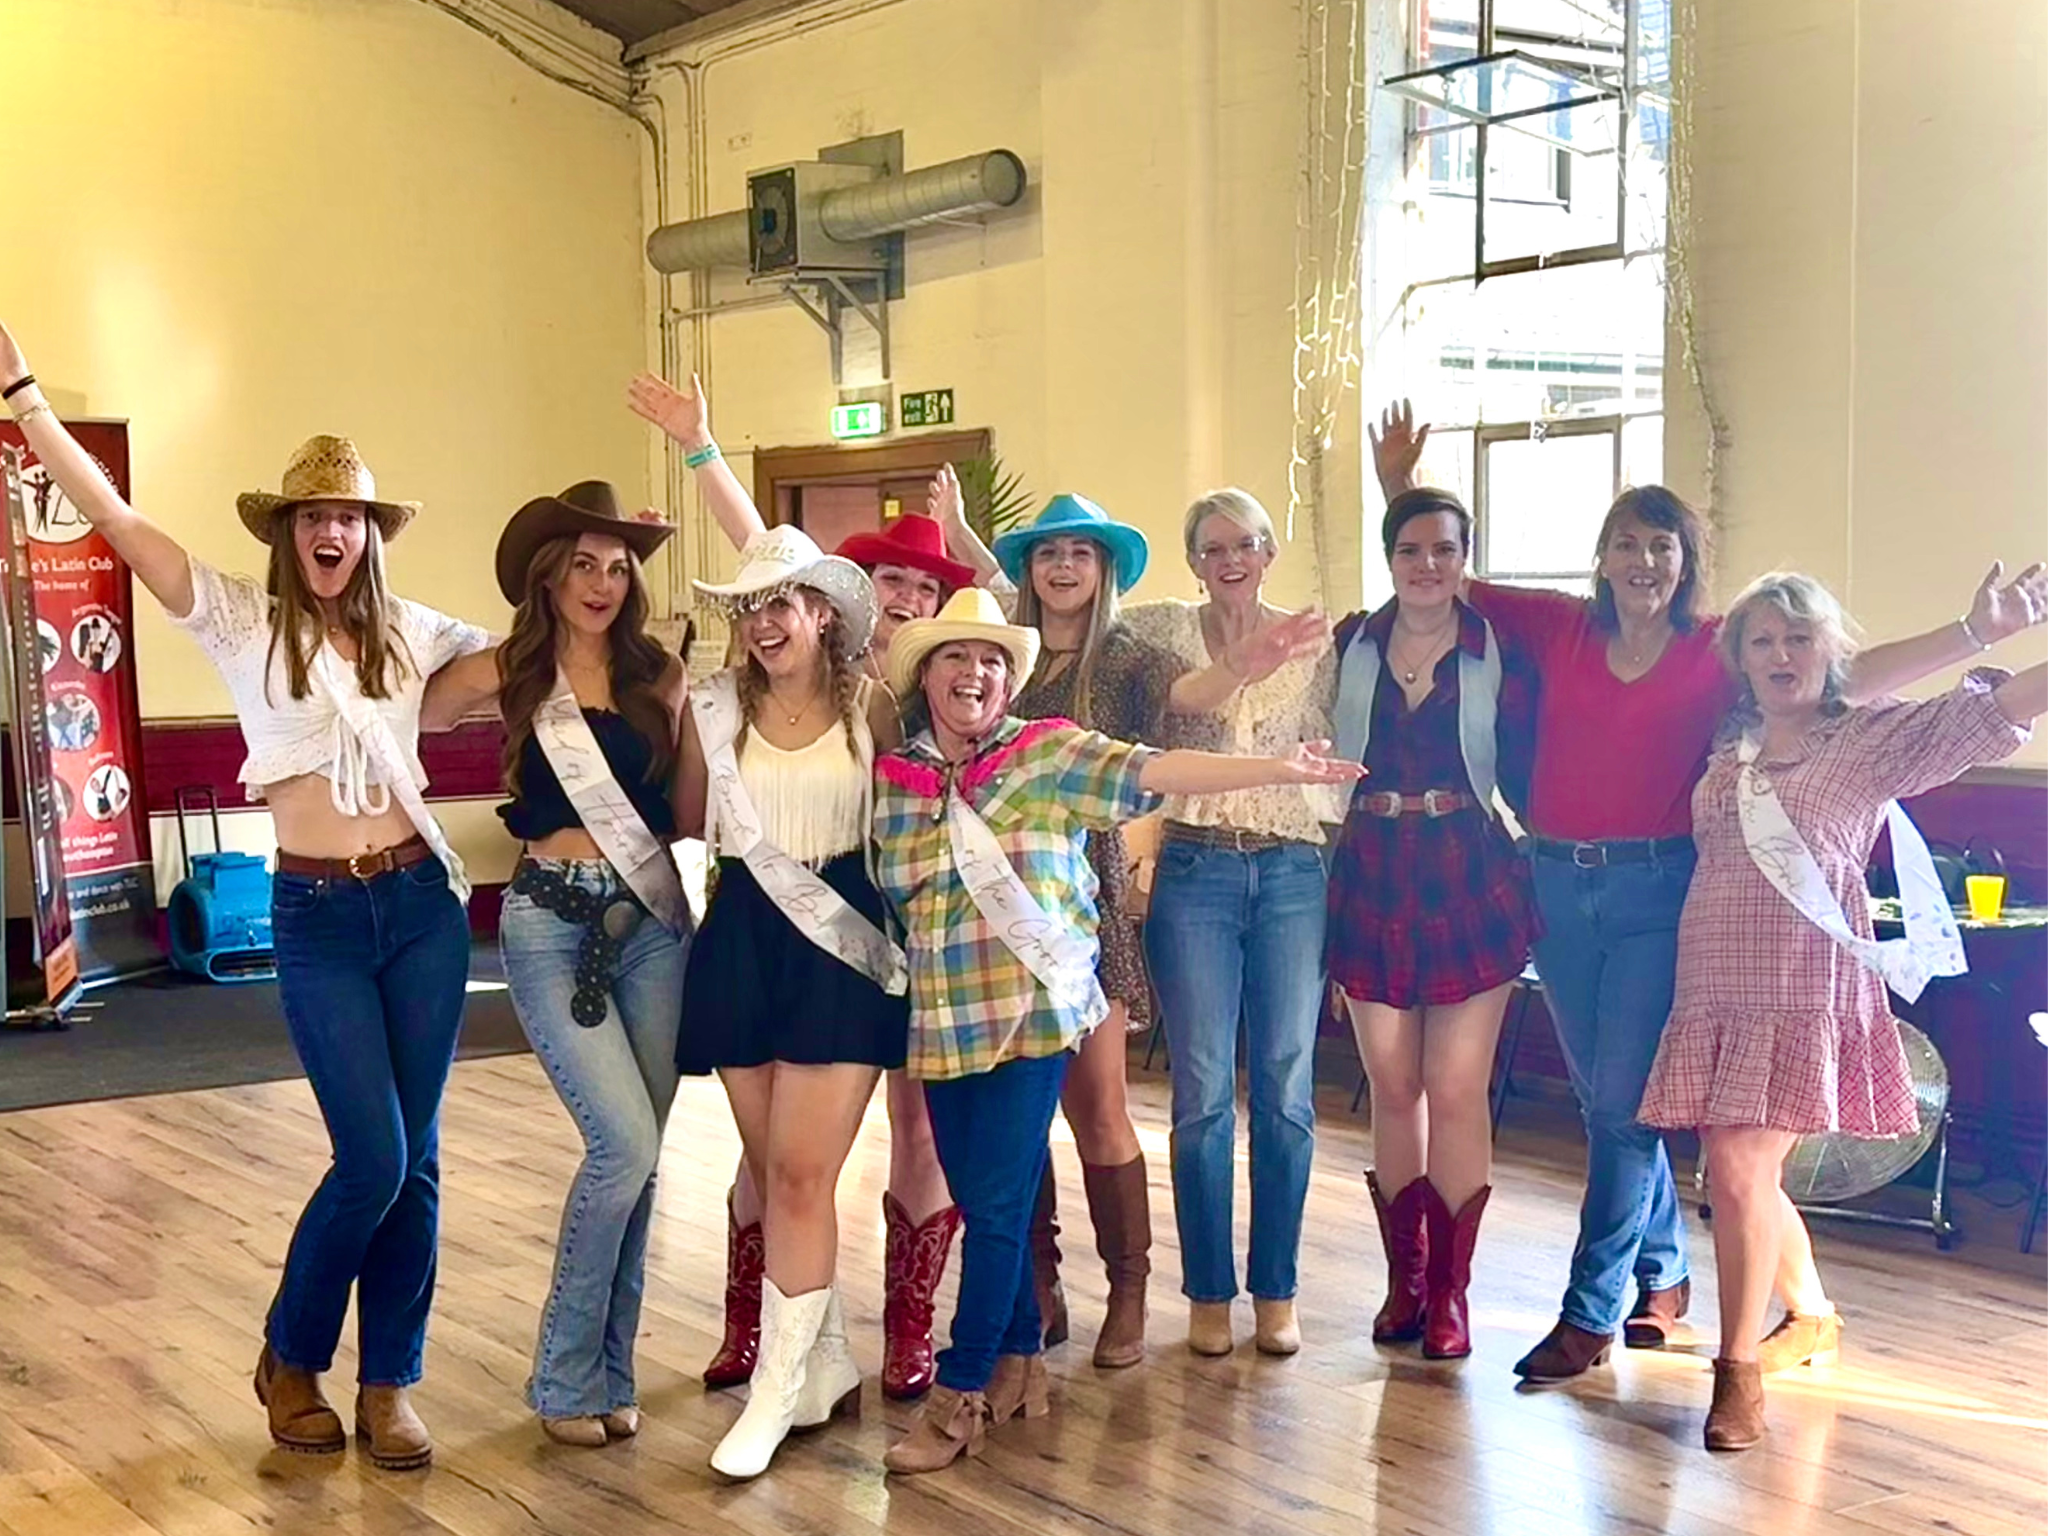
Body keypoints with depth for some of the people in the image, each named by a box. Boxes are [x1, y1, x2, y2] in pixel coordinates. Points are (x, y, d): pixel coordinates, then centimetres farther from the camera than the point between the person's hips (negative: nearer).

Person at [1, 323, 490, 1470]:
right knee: (374, 1160, -8)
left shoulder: (410, 632, 7)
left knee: (415, 1159, 5)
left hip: (423, 903, 3)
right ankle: (292, 1357, 18)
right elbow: (120, 523, -8)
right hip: (318, 917, -3)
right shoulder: (242, 623, -2)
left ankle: (391, 1383, 19)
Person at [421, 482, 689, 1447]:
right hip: (551, 920, -3)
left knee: (637, 1156, 5)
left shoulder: (660, 677, 6)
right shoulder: (506, 675, -1)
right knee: (626, 1146, -13)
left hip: (652, 917, 3)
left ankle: (611, 1369, 20)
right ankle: (564, 1377, 4)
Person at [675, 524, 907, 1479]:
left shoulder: (869, 703, -1)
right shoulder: (714, 707, 3)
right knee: (771, 1175, 9)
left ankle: (777, 1392, 2)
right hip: (744, 940, 3)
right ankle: (825, 1369, 25)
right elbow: (691, 823, 14)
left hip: (845, 937, -3)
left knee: (800, 1173, -8)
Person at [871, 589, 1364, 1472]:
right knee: (979, 1199, 11)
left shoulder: (1048, 753, -2)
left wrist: (1280, 769, -20)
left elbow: (1157, 772, -12)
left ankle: (961, 1397, 4)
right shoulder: (892, 778, 7)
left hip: (1032, 1011, -3)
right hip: (941, 1022, 3)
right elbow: (884, 889, 17)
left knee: (998, 1203, -4)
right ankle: (1018, 1362, 27)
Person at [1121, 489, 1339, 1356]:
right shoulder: (1160, 628, 4)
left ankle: (1276, 1291, 17)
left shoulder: (1312, 640, 9)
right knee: (1203, 1094, 1)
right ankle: (1209, 1293, 13)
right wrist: (1240, 666, -30)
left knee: (1286, 1091, 5)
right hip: (1194, 871, -1)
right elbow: (1157, 702, -16)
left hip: (1292, 871, 2)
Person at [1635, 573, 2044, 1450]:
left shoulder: (1875, 737, 2)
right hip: (1715, 987, 5)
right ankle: (1812, 1320, 34)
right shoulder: (1728, 748, 16)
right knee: (1745, 1175, 9)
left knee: (1740, 1172, -13)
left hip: (1806, 988, -5)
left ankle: (1739, 1372, -2)